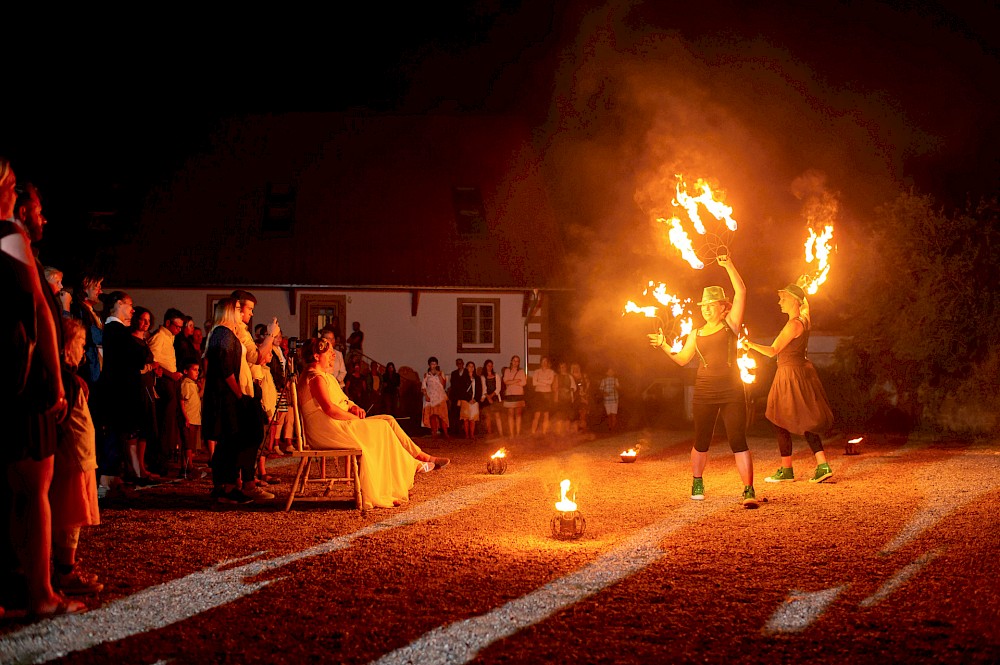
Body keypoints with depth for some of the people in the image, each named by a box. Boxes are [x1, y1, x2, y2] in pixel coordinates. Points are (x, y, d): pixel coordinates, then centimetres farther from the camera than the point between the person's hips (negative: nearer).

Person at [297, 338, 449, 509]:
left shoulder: (324, 376, 22)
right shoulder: (315, 378, -14)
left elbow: (340, 400, 23)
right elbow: (329, 408, -24)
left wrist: (353, 407, 2)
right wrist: (355, 417, -14)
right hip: (327, 431, -11)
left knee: (388, 421, 0)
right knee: (382, 428, -12)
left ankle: (421, 456, -2)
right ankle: (413, 464, -2)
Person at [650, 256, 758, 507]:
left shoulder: (730, 324, 4)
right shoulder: (696, 334, 14)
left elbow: (741, 292, -4)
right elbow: (682, 359, 16)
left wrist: (729, 266, -8)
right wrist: (663, 346, 4)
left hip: (732, 392, -3)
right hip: (704, 393, 3)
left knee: (738, 442, -10)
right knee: (702, 441, 11)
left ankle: (749, 491, -9)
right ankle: (697, 483, 31)